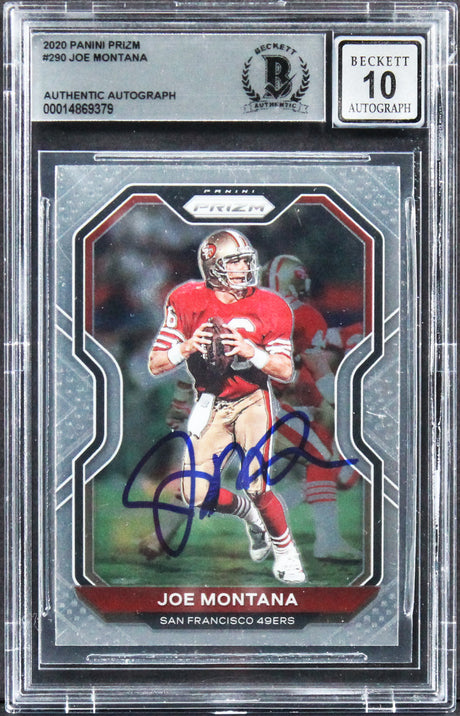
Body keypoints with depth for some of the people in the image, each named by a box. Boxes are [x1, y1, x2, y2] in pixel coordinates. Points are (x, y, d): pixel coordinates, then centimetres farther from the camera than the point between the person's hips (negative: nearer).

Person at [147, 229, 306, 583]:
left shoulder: (268, 308, -9)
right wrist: (186, 348, -26)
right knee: (196, 494, -6)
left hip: (252, 402, -2)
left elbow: (286, 372, -8)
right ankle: (249, 514, 26)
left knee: (257, 486, -16)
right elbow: (155, 365, -7)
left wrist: (252, 353, -25)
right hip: (211, 405, 2)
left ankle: (284, 548, 12)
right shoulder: (187, 302, -9)